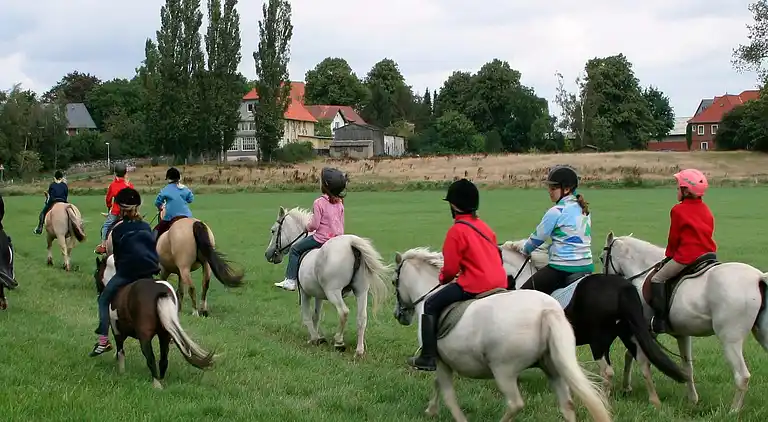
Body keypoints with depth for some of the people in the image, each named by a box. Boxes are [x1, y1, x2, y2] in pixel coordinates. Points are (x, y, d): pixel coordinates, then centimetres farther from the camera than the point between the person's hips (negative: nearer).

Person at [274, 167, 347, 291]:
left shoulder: (319, 203, -17)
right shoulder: (339, 202, 4)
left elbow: (314, 225, -16)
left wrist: (308, 228, 5)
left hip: (321, 238, -7)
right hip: (338, 238, 7)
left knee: (295, 249, 9)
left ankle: (290, 280, 7)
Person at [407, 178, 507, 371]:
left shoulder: (457, 230, -9)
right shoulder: (484, 226, 14)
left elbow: (450, 268, -8)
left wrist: (443, 278, 13)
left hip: (474, 286, -8)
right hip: (499, 282, 8)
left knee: (431, 305, 5)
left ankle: (428, 359, 2)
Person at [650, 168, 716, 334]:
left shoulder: (678, 210, -6)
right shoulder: (706, 210, 14)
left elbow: (674, 238, -2)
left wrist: (669, 255, 15)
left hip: (686, 256, -7)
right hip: (709, 254, 8)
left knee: (657, 279, -1)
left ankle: (660, 320, -10)